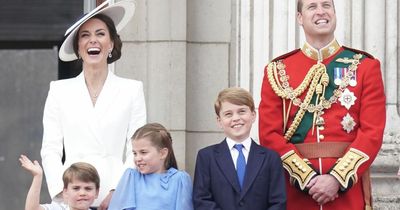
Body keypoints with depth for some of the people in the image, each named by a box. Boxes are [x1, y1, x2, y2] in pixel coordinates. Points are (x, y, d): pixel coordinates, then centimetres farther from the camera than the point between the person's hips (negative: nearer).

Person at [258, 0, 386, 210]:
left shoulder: (365, 66, 5)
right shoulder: (278, 71, 7)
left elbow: (373, 131, -3)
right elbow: (269, 134, 0)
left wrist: (337, 178, -14)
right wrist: (307, 177, -12)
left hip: (349, 185, 0)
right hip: (295, 189, 1)